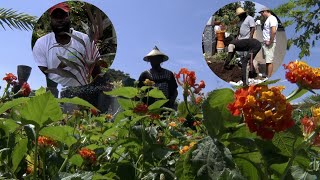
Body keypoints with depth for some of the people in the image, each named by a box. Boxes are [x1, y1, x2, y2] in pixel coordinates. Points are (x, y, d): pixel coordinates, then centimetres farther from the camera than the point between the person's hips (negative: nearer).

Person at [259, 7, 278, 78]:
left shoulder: (272, 18, -13)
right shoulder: (268, 19, 18)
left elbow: (274, 31, -25)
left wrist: (270, 41, -20)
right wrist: (265, 41, 12)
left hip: (269, 43, -10)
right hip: (266, 43, 10)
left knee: (269, 61, -8)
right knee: (267, 61, 15)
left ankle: (269, 78, -5)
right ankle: (267, 76, 23)